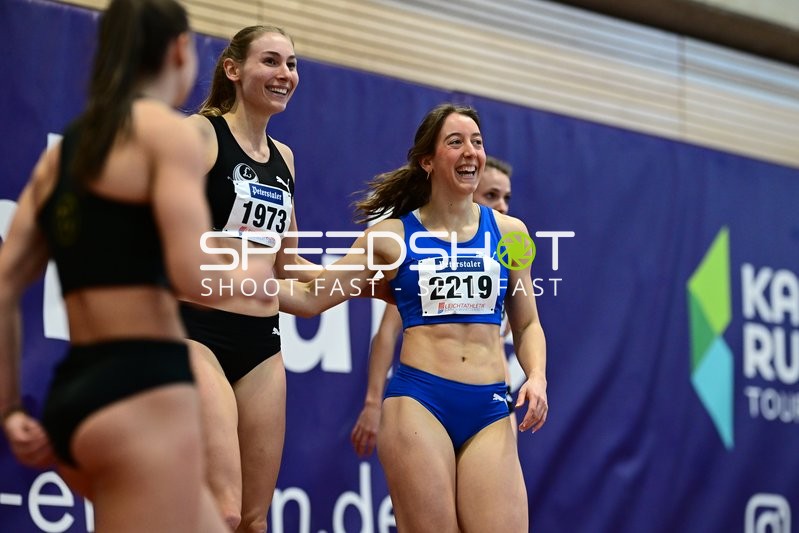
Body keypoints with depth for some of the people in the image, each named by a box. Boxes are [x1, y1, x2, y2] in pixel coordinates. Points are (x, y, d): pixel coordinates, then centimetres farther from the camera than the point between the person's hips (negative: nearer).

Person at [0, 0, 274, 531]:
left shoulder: (61, 152, 18)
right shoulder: (168, 130, -5)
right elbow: (195, 276, -17)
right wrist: (256, 281, 4)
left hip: (73, 394, 9)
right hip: (140, 394, -8)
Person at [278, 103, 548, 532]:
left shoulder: (508, 232, 11)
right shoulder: (392, 236, 5)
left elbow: (526, 324, 18)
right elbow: (310, 298, 7)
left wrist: (536, 378, 0)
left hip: (490, 409, 2)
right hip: (418, 402, -2)